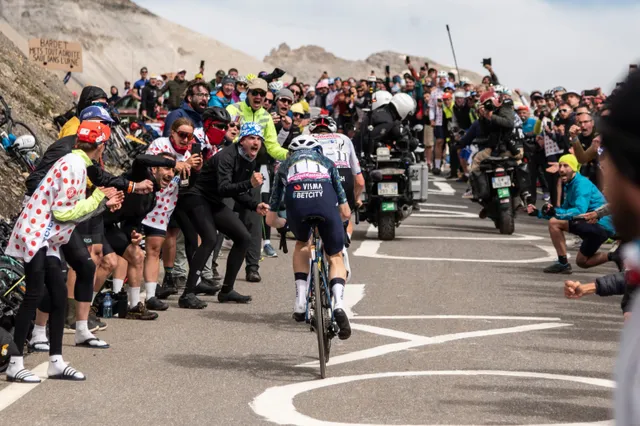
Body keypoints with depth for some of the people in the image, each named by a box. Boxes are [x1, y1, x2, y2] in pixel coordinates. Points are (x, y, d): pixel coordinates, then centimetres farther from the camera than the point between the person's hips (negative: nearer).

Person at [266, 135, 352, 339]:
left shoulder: (285, 165, 38)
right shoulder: (326, 162, 38)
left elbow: (270, 219, 39)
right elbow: (345, 213, 36)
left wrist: (286, 223, 60)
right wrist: (334, 221, 57)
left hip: (296, 201, 1)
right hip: (324, 199, -1)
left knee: (302, 244, 31)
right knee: (335, 257, 16)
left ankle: (300, 301, 18)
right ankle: (338, 304, -10)